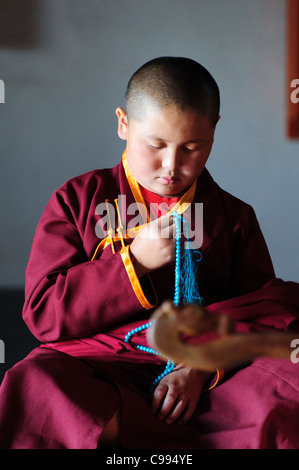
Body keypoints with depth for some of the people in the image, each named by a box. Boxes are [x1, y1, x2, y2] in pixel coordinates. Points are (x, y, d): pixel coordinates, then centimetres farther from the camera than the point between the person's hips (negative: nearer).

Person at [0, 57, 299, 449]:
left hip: (206, 379, 1)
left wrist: (201, 366, -12)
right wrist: (134, 262, -11)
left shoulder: (234, 216, 11)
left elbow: (264, 315, 7)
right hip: (97, 369, -1)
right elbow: (43, 314, -1)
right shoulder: (77, 201, 7)